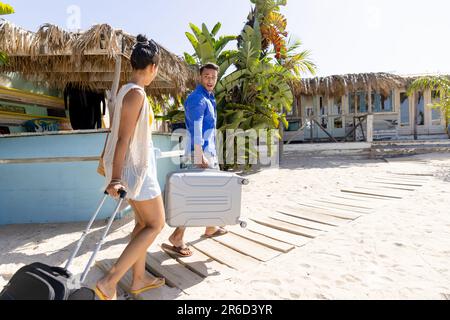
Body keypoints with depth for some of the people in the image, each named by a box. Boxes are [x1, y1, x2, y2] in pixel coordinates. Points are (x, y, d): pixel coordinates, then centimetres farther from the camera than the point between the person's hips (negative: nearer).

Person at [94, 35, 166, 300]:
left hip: (133, 166, 10)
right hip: (135, 168, -10)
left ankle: (139, 280, 28)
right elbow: (123, 137, -23)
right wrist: (115, 178, -25)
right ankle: (109, 283, 1)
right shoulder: (137, 93, -17)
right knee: (156, 224, 0)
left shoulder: (127, 90, 12)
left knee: (144, 222, 16)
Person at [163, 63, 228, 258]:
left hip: (210, 153, 10)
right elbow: (196, 128, -22)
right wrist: (200, 156, -28)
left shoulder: (209, 98, 19)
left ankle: (211, 228, 33)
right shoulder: (197, 98, -12)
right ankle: (176, 239, -6)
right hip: (200, 154, -10)